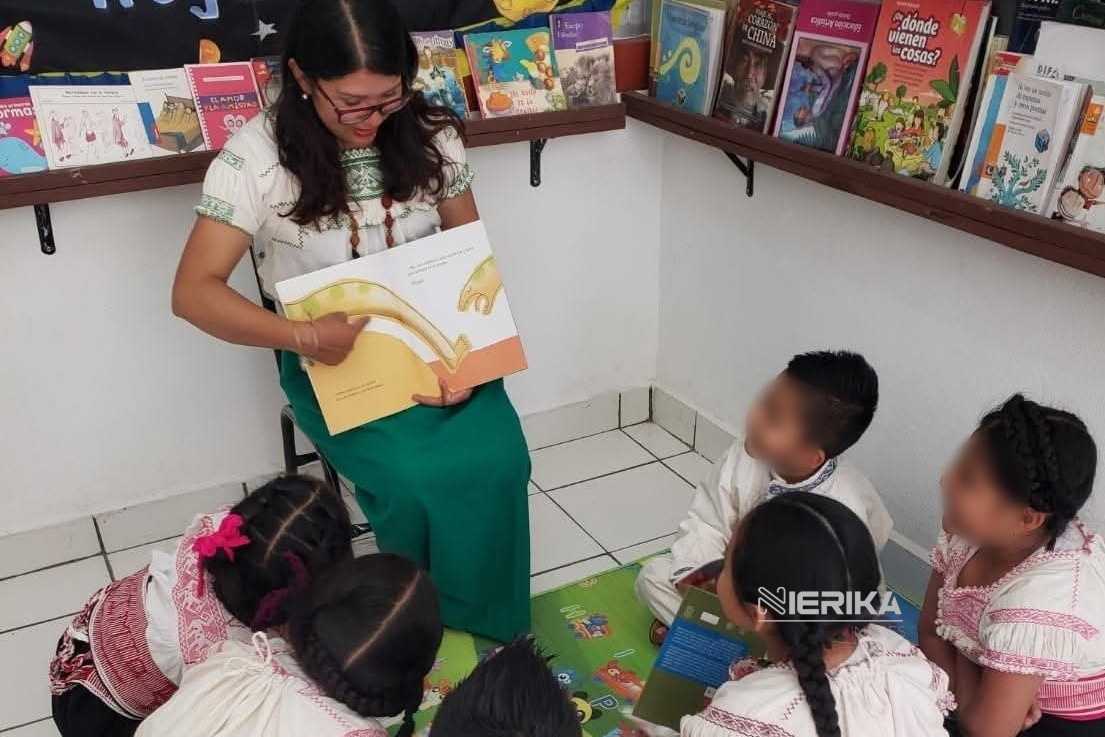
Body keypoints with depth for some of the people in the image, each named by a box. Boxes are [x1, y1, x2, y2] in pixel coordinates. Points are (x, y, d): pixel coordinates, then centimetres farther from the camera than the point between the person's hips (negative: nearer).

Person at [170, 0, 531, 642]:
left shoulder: (430, 133, -5)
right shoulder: (258, 156, -15)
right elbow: (195, 292, -17)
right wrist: (304, 338, -32)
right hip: (333, 362, -3)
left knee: (497, 460, -23)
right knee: (418, 480, -27)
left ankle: (492, 633, 2)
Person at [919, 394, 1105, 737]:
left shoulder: (1036, 603, -33)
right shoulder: (973, 529, -12)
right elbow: (931, 631, -3)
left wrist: (964, 650, -13)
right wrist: (966, 692, -18)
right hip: (1008, 699, 6)